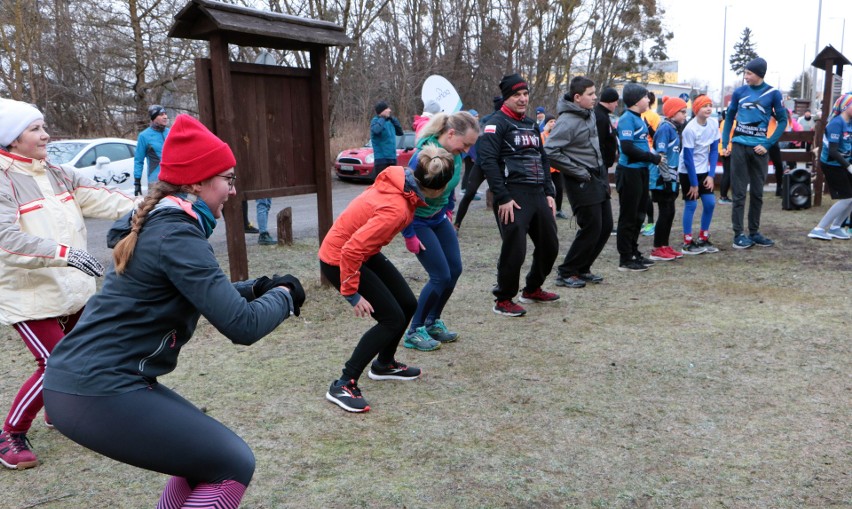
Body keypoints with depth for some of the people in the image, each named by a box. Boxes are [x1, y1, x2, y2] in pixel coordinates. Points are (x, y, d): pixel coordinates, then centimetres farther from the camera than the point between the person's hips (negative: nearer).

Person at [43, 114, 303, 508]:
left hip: (82, 380, 10)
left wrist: (256, 289, 8)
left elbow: (200, 295, 24)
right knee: (233, 465, -3)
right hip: (99, 393, -10)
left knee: (205, 454, 20)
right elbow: (242, 326, -23)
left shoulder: (159, 223, 12)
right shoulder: (176, 235, -18)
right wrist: (283, 295, -4)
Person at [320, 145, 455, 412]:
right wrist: (352, 294, -24)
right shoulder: (396, 208, -34)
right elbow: (351, 250, -33)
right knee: (392, 319, -10)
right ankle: (343, 385, -2)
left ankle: (384, 364, 36)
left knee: (408, 305, 12)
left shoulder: (401, 180, -10)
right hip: (338, 260, -9)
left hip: (364, 253, 9)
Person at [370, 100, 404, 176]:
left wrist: (393, 119, 8)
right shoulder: (375, 121, -7)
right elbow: (376, 130, -29)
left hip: (392, 158, 7)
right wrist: (383, 118, -15)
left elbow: (400, 132, 18)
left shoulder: (389, 121, 13)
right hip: (381, 158, -7)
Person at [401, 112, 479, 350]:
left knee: (455, 270, 6)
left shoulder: (455, 154, -6)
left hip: (439, 219, 8)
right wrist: (409, 236, -20)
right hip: (418, 221, -8)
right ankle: (414, 332, 7)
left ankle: (433, 322, 25)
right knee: (441, 276, -9)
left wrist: (449, 210, 14)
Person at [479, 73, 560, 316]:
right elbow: (488, 161, -16)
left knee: (549, 245, 13)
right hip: (513, 196, -8)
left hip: (537, 195, 8)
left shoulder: (531, 124, 20)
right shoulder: (497, 123, -6)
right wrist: (503, 198, -19)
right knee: (514, 250, -9)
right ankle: (503, 301, 9)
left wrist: (549, 192, 14)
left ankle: (532, 290, 33)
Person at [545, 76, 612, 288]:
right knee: (591, 229, -6)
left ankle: (582, 269, 24)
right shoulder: (567, 121, -19)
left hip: (599, 177, 9)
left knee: (605, 226, 11)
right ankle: (566, 273, 8)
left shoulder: (590, 114, 9)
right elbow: (550, 151, -26)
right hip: (582, 183, -9)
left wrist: (602, 171, 14)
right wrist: (578, 172, -19)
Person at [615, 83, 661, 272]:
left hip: (641, 171, 10)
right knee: (628, 216, -3)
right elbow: (627, 147, -23)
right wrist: (653, 158, -16)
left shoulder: (639, 119, 15)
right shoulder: (627, 119, -14)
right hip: (629, 172, -10)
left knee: (639, 214, 17)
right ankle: (625, 260, 4)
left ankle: (634, 253, 28)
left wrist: (653, 155, 7)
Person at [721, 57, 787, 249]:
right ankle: (739, 233, 4)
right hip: (739, 146, 0)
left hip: (759, 148, 0)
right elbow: (729, 117, 11)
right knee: (739, 192, -1)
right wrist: (725, 143, 2)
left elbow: (782, 121, 2)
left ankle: (754, 232, 18)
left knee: (757, 193, 8)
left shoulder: (773, 94, 0)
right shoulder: (739, 92, 3)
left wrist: (767, 144, -8)